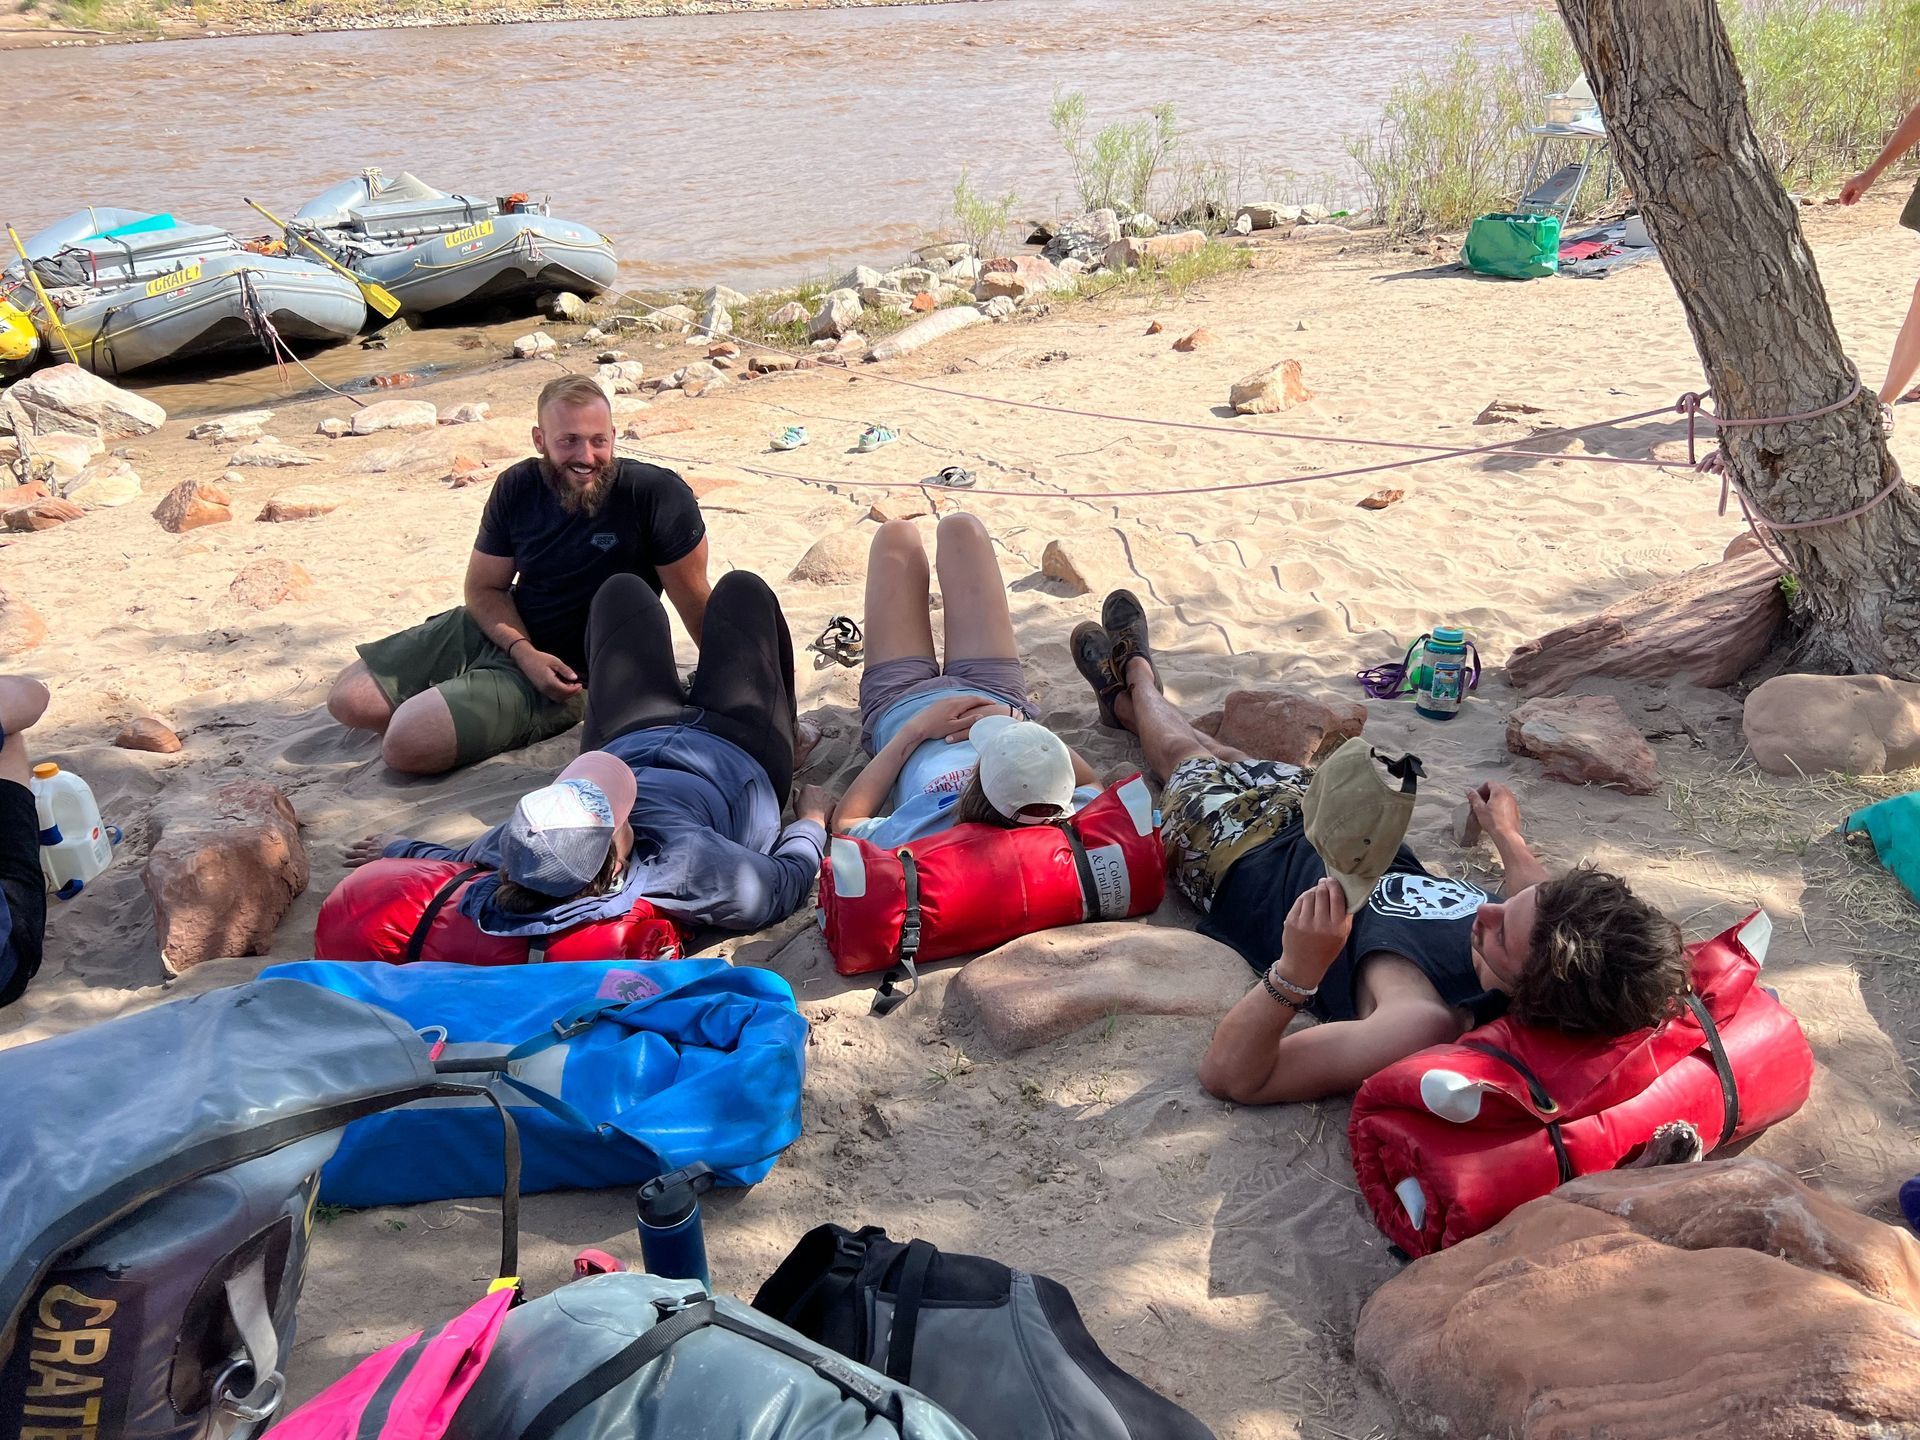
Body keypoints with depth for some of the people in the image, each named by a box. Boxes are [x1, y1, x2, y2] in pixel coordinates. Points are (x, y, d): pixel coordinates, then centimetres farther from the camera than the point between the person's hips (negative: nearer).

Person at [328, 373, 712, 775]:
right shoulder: (517, 489, -5)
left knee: (409, 744, -22)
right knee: (349, 701, -1)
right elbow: (484, 588, 1)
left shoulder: (656, 495, -22)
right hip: (498, 632, 5)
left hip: (567, 669, -5)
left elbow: (694, 603, -16)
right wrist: (523, 650, -17)